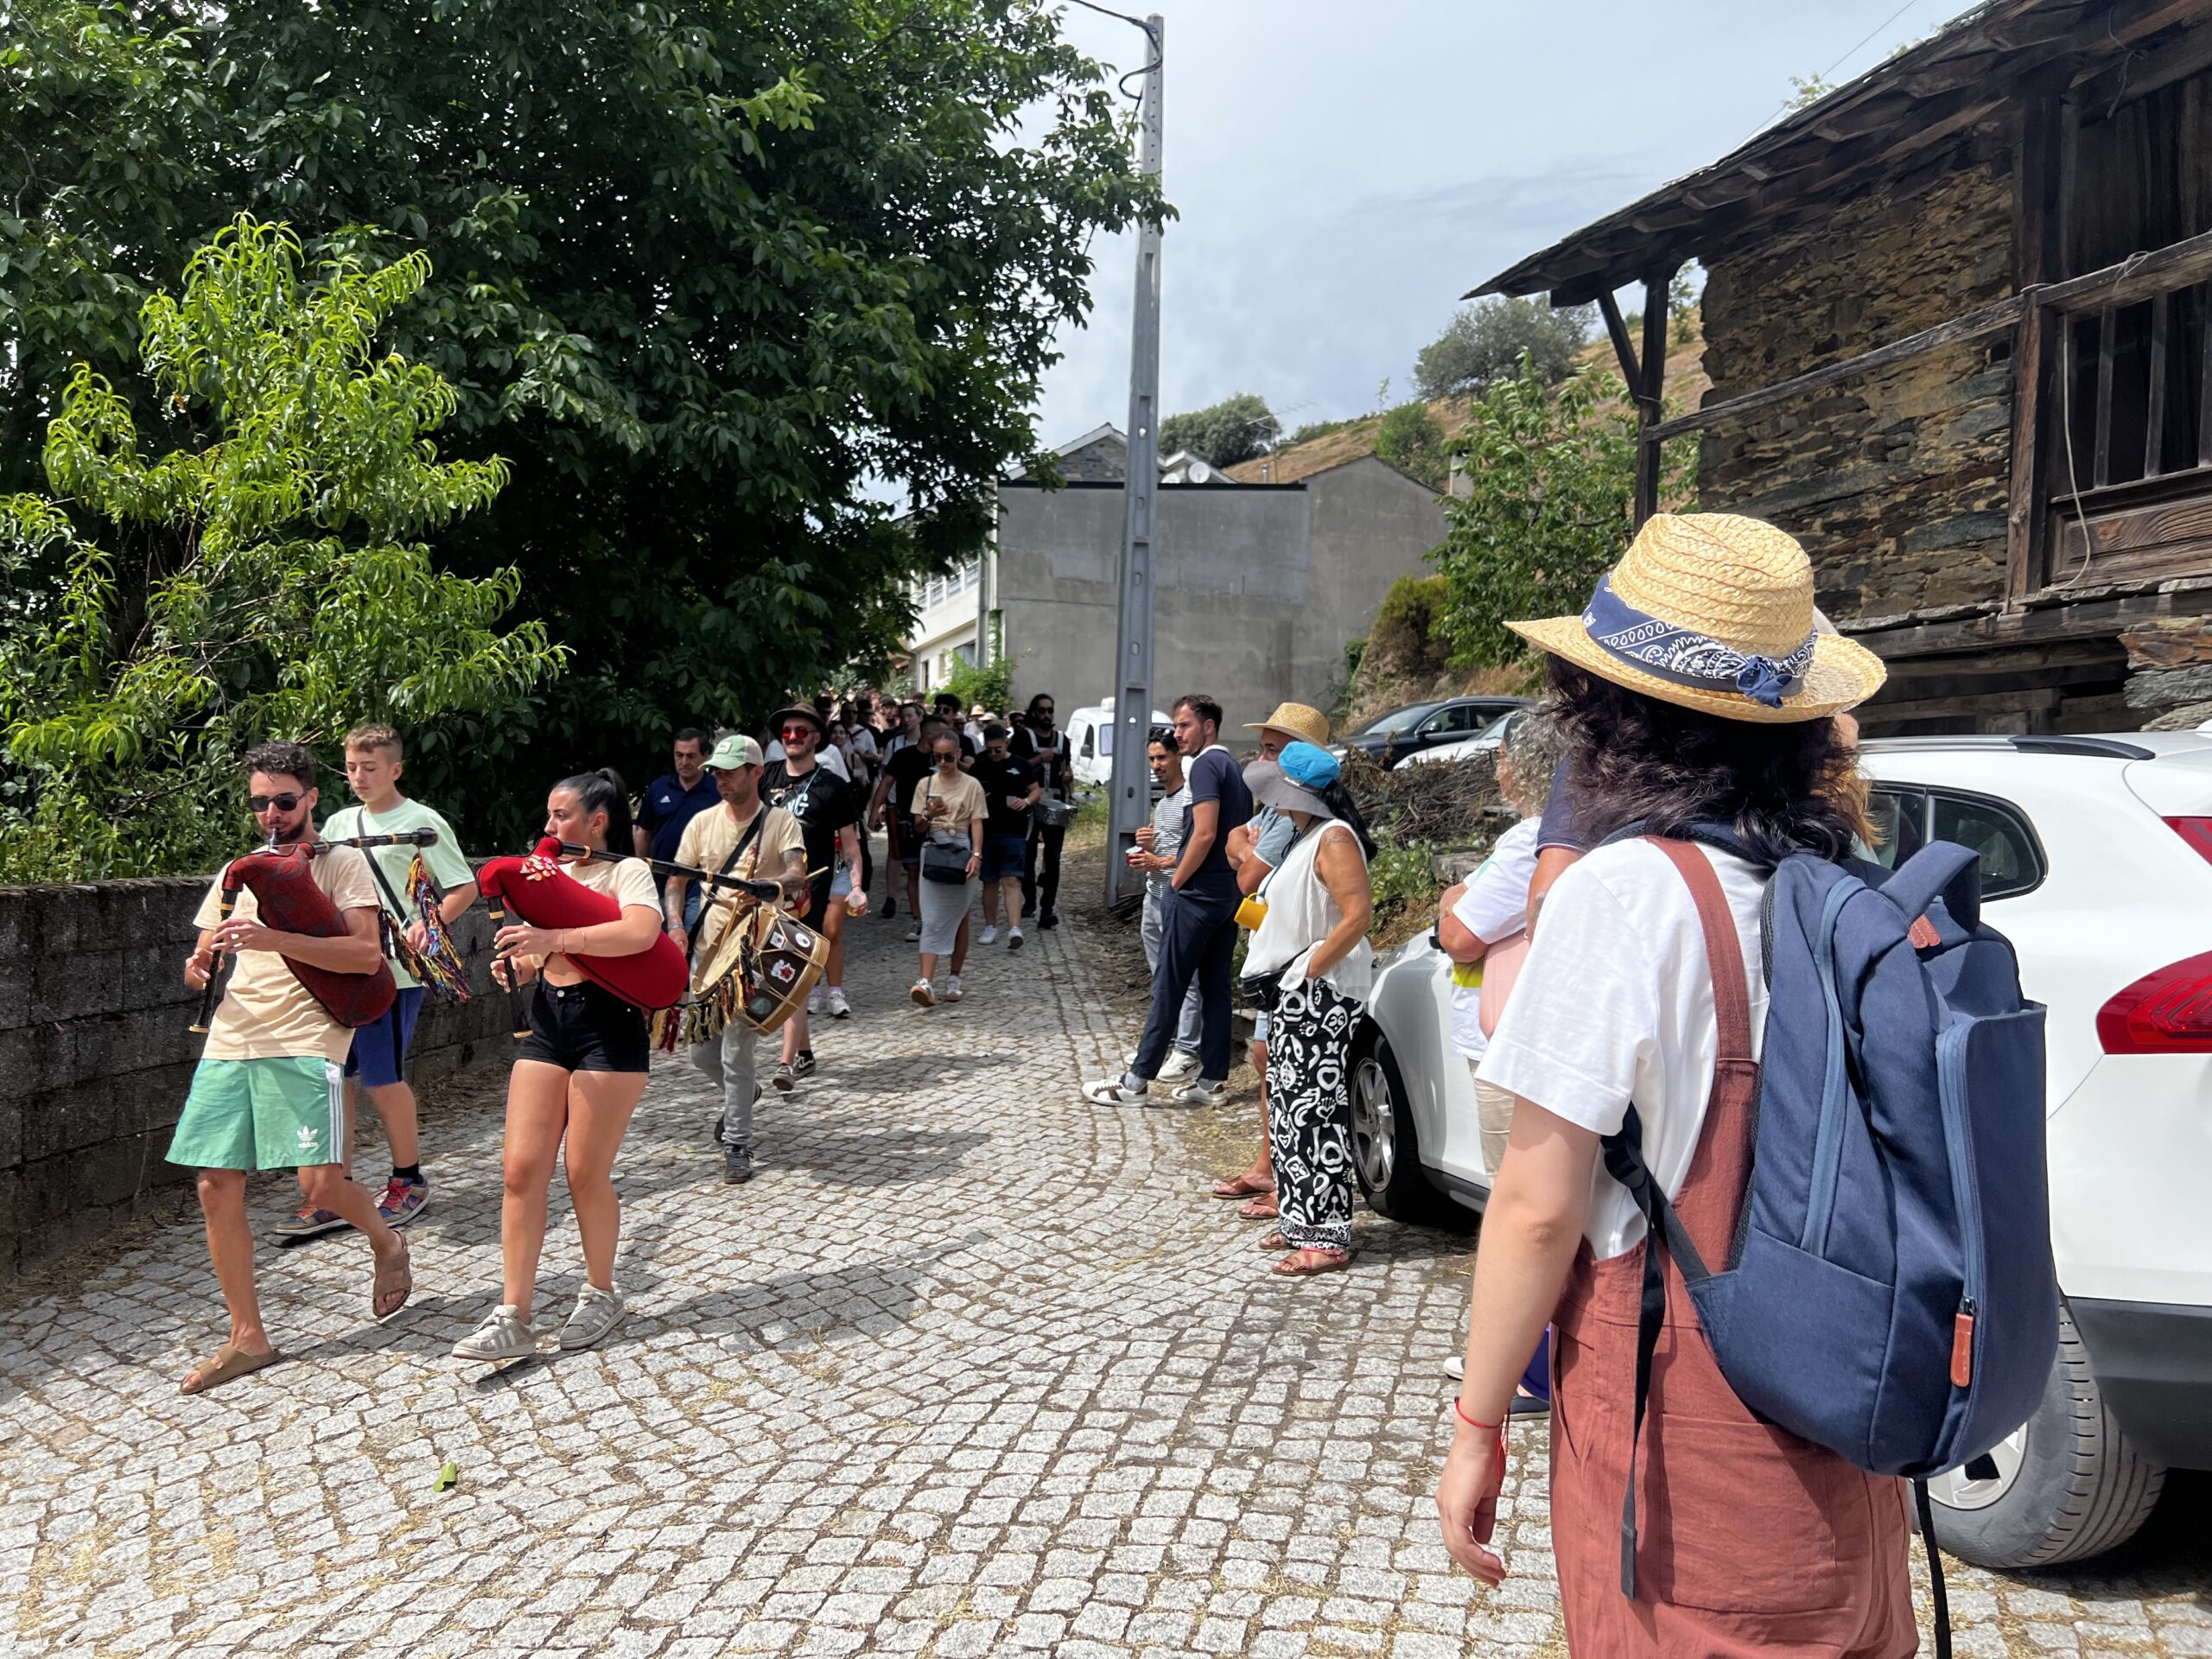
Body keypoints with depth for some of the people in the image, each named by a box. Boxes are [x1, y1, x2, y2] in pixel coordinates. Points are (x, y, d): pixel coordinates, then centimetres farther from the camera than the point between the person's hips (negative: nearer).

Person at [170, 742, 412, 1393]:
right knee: (217, 1188, 2)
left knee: (319, 1184, -15)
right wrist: (197, 967, -5)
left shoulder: (340, 861, 1)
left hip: (305, 1040, -5)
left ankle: (386, 1243, 19)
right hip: (230, 1041, 6)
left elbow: (367, 953, -12)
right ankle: (248, 1338, 15)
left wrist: (274, 939, -22)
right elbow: (203, 959, 20)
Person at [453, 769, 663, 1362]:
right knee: (520, 1169, -2)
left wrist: (554, 938, -34)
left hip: (610, 1028, -6)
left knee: (586, 1174, 0)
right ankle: (513, 1317, 2)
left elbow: (640, 932, -27)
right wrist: (515, 966, 1)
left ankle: (601, 1293, 22)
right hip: (547, 1025, 6)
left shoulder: (627, 871, -5)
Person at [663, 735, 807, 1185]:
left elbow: (797, 874, -21)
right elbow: (676, 880, 9)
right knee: (701, 1052, 11)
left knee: (736, 1053, -7)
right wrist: (676, 924, -9)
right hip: (707, 949, 5)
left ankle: (737, 1146, 6)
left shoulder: (780, 822, -5)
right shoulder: (703, 822, 7)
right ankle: (743, 1096, 42)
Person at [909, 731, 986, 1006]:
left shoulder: (972, 785, 3)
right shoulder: (926, 784, 8)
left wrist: (976, 855, -16)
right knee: (932, 918, -8)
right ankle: (926, 982, -17)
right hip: (933, 851, 1)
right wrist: (929, 815, -15)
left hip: (962, 852, -1)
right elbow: (918, 827, 8)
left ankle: (954, 979, 16)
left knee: (959, 918, 7)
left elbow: (976, 823, -2)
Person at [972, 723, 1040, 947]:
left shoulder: (1020, 765, 2)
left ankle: (1014, 929, -21)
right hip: (986, 832, 3)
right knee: (990, 882, 11)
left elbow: (1037, 791, 9)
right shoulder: (980, 768, 7)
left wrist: (1027, 801, -12)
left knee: (1011, 880, -12)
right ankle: (990, 927, 22)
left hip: (1014, 833, -3)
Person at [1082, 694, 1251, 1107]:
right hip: (1229, 892, 9)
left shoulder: (1206, 764, -12)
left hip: (1199, 893, -9)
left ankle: (1137, 1082, -2)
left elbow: (1205, 833, -21)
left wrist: (1178, 880, -10)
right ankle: (1213, 1080, 13)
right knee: (1215, 986, 10)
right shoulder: (1234, 767, 16)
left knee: (1168, 986, -6)